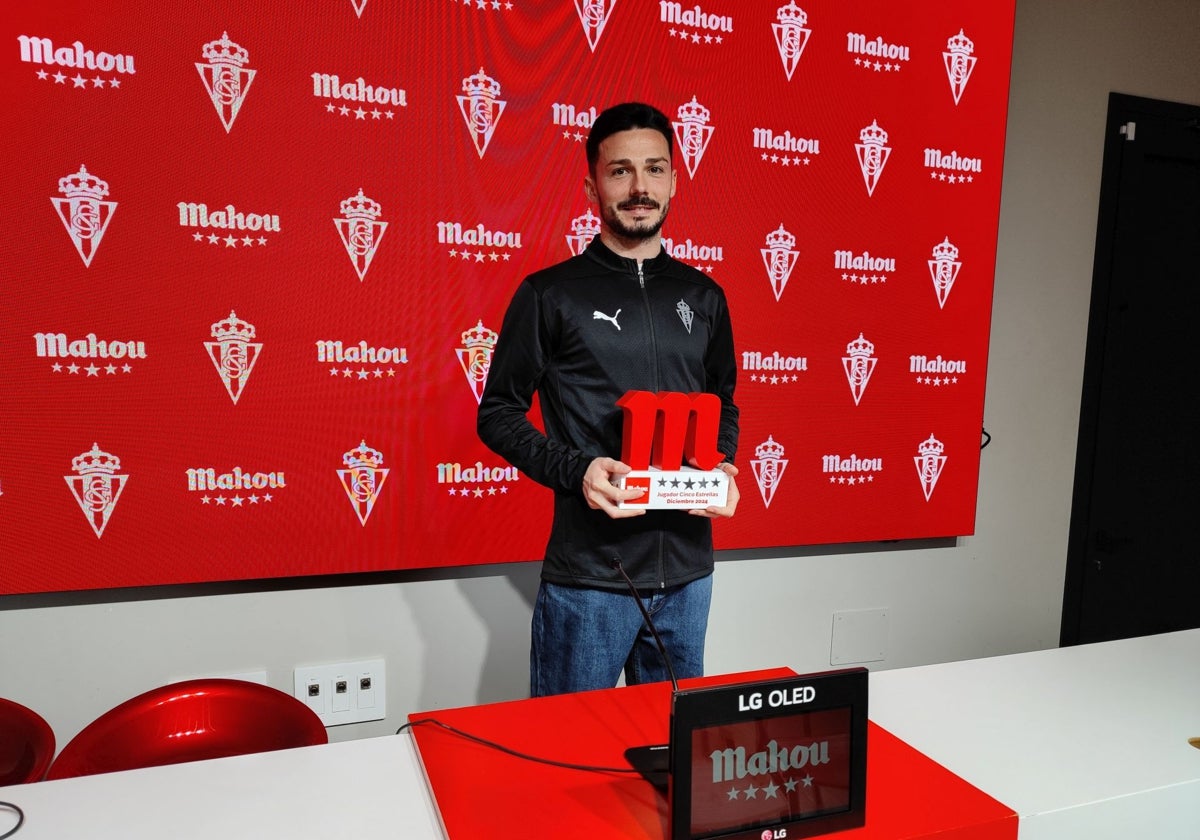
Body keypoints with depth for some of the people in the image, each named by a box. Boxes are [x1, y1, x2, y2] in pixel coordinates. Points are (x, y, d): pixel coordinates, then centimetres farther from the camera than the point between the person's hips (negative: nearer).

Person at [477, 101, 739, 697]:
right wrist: (577, 470, -17)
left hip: (688, 570, 5)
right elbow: (498, 412, -2)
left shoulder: (703, 297, 10)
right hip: (588, 573, -4)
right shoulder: (551, 294, -3)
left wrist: (722, 468, -2)